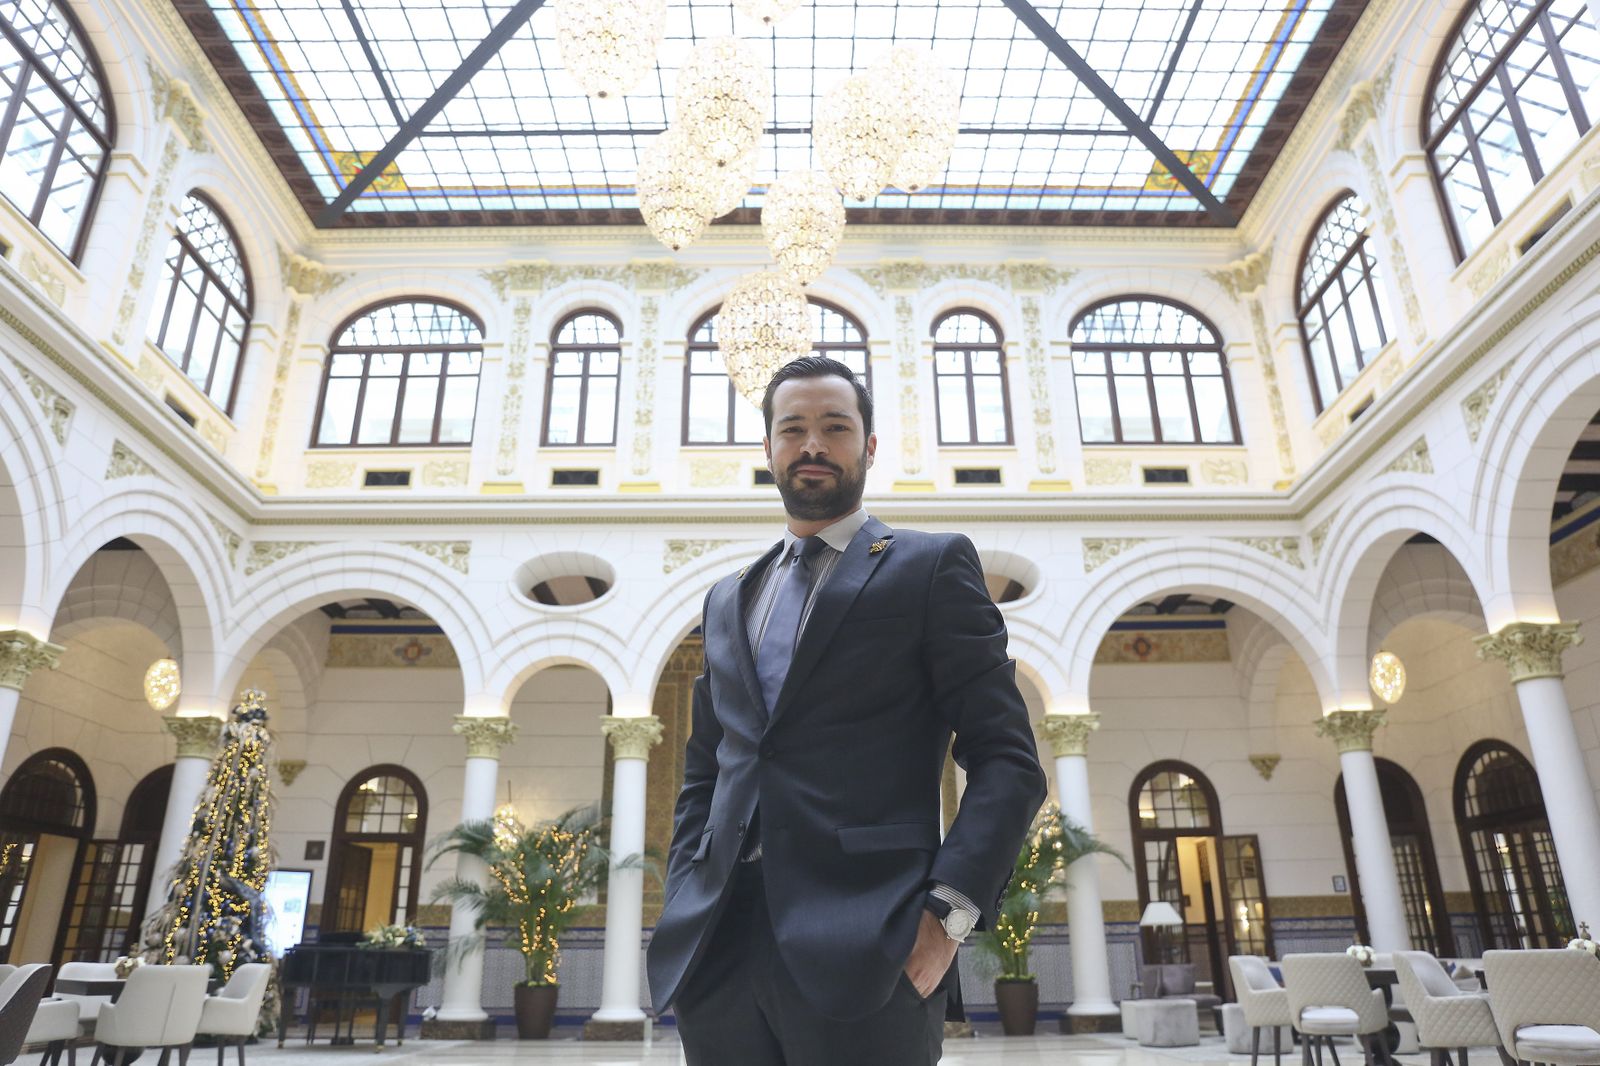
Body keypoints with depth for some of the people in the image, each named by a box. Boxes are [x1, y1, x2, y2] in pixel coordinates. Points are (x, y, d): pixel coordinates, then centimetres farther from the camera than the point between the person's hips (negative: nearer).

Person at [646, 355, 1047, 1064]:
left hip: (860, 951, -4)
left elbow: (1006, 757, -3)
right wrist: (683, 901, 7)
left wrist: (951, 909, -14)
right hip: (717, 946, 5)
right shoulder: (727, 599, 18)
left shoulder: (931, 566, 3)